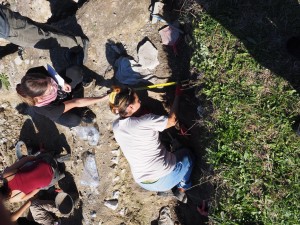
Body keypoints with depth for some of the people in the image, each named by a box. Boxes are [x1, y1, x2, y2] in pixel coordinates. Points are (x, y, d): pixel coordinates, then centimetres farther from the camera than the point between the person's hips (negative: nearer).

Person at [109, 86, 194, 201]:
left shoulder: (116, 126, -5)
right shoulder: (146, 121, -24)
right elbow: (172, 120, -8)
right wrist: (177, 96, 4)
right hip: (165, 178, -6)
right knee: (186, 153, 27)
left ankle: (164, 190, 27)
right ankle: (182, 188, 26)